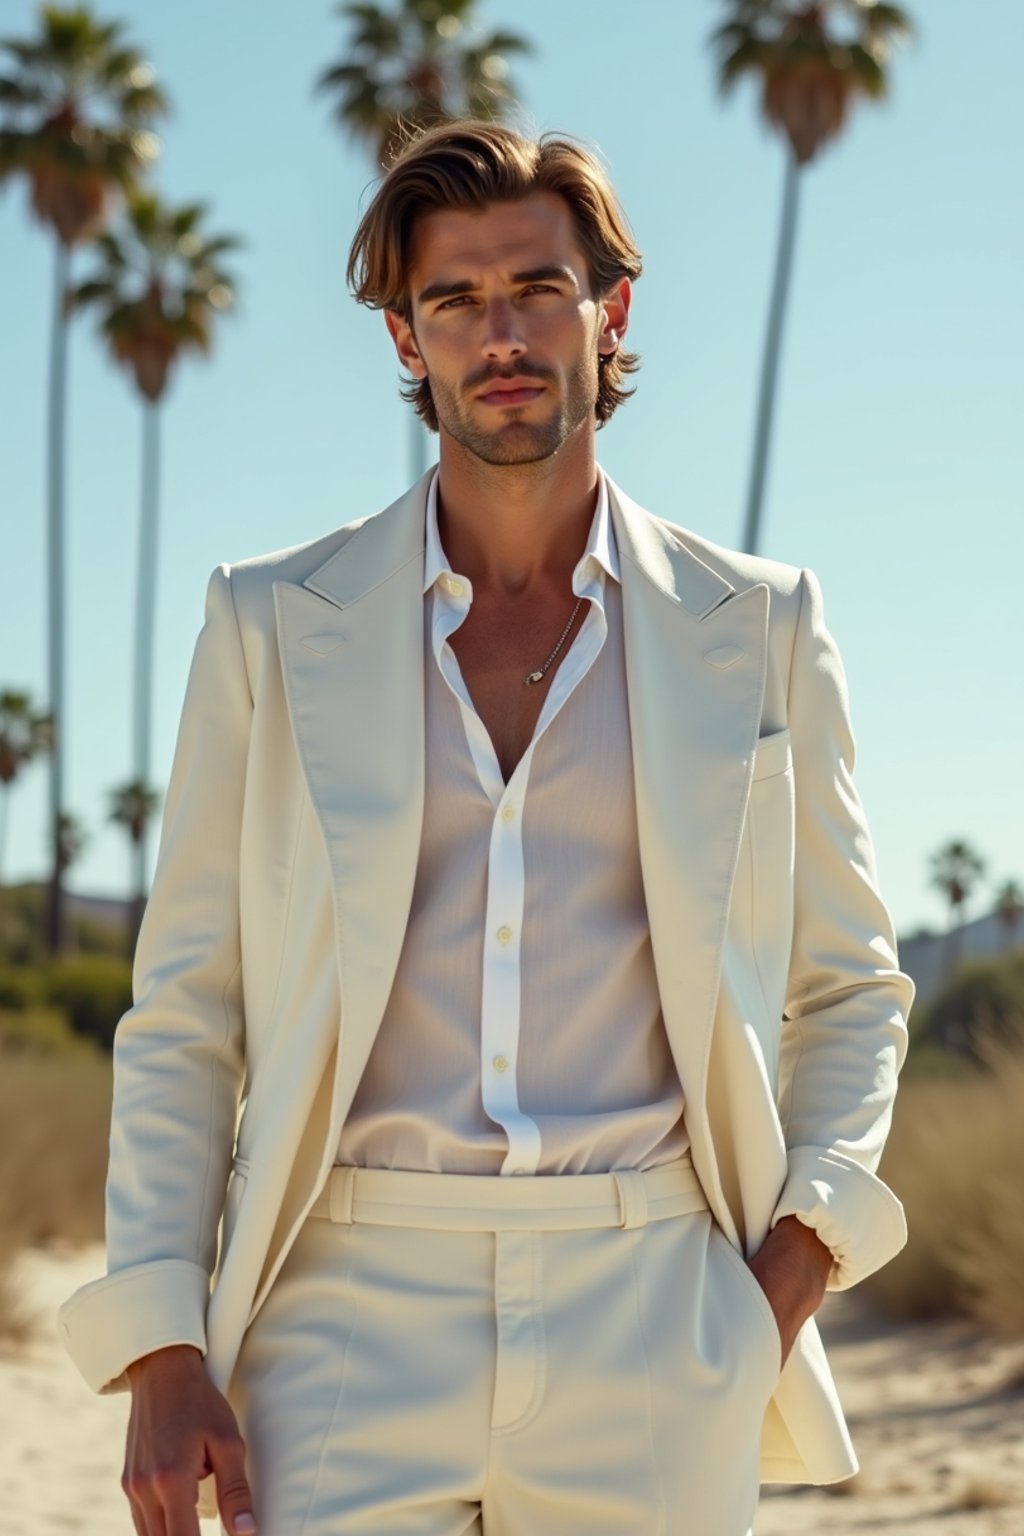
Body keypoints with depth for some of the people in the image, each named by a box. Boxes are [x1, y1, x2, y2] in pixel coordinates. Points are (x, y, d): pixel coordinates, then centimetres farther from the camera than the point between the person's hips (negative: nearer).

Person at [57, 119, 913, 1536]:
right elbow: (184, 1016, 6)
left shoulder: (757, 626, 8)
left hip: (650, 1315, 1)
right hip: (353, 1313, 0)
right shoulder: (274, 623, 7)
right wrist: (160, 1354, -4)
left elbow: (849, 987, 15)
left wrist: (799, 1254, -1)